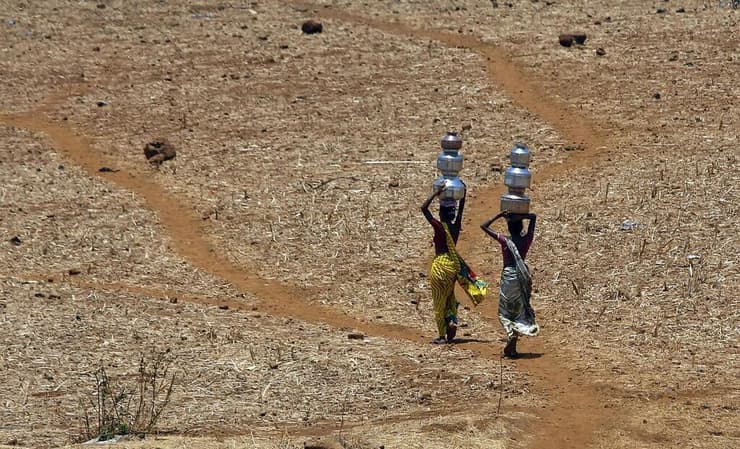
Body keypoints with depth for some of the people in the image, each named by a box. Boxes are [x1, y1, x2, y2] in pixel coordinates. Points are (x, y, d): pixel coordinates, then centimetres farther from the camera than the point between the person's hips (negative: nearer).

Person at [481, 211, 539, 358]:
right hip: (523, 276, 3)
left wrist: (499, 216, -3)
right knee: (519, 310, 9)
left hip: (508, 275, -3)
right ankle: (512, 347, 3)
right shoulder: (527, 240, -1)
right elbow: (533, 217, 12)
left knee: (505, 311, 4)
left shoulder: (504, 240, -8)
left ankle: (511, 335, -23)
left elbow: (484, 226, -1)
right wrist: (520, 216, 0)